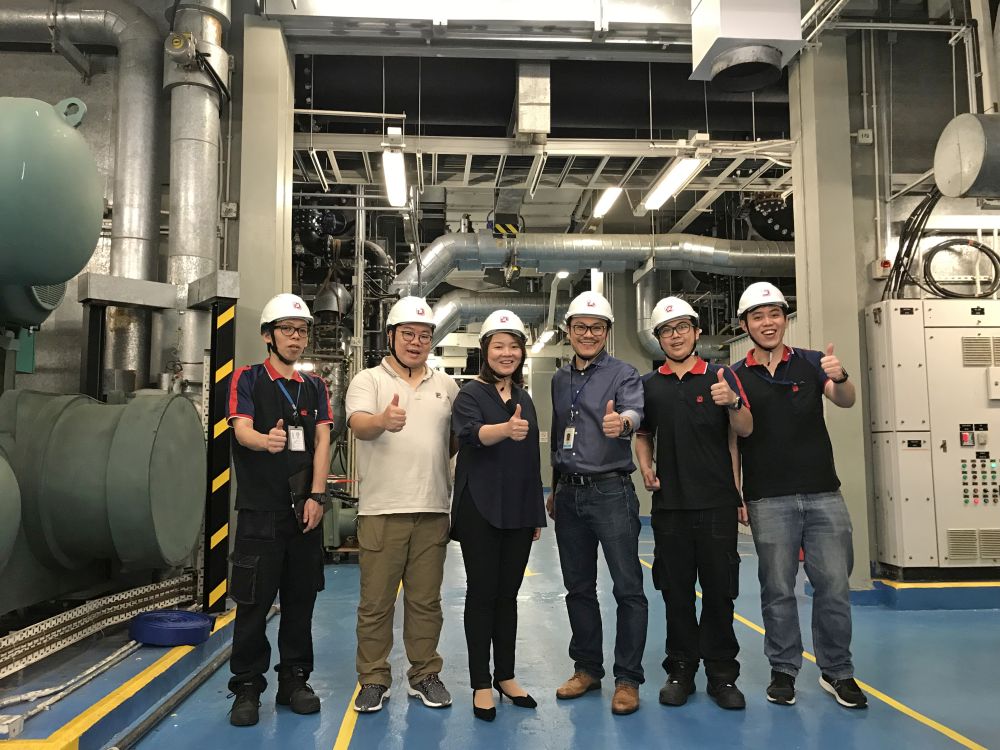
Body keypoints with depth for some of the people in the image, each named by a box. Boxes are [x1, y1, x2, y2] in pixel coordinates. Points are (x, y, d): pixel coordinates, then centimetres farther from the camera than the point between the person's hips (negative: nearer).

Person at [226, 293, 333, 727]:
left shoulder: (315, 387, 12)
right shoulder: (247, 379, 1)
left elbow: (322, 441, 4)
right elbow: (241, 430, -14)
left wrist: (317, 496, -7)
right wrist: (265, 440, -38)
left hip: (305, 510, 4)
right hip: (260, 511, -3)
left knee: (301, 599, 9)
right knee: (254, 602, 1)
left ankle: (294, 680, 22)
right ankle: (247, 687, 14)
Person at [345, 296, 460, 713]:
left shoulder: (445, 386, 13)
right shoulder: (368, 380, 1)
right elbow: (358, 424, -18)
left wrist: (438, 465, 6)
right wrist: (383, 421, -38)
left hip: (433, 510, 3)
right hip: (381, 510, -3)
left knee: (426, 600, 11)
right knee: (376, 601, 4)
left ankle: (424, 675, 24)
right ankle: (373, 679, 18)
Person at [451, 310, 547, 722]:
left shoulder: (524, 398, 11)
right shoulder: (471, 394, -6)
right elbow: (471, 433, -28)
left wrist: (537, 513, 16)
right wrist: (505, 429, -48)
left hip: (519, 512, 5)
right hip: (480, 510, -5)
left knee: (508, 594, 12)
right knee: (482, 594, 2)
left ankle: (506, 676, 25)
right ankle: (481, 684, 13)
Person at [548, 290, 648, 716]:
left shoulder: (623, 374, -4)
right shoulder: (560, 380, 13)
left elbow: (636, 409, -25)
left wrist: (622, 421, -48)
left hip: (611, 492, -5)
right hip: (569, 495, 6)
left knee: (628, 588, -3)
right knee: (578, 587, 13)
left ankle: (627, 678, 8)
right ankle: (587, 668, 26)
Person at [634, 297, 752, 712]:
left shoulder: (721, 377, 2)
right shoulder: (649, 385, 9)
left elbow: (744, 430, -6)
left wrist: (733, 403, -26)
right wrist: (645, 466, 0)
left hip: (717, 501, -2)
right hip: (669, 502, 2)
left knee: (720, 589, 4)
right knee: (676, 589, 8)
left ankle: (722, 672, 17)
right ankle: (681, 668, 20)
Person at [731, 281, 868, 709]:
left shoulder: (811, 363, 5)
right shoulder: (736, 377, 3)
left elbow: (845, 401, -10)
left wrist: (840, 378, -32)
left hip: (823, 494, 1)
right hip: (769, 501, -1)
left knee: (834, 586, 5)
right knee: (777, 589, 7)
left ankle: (837, 672, 21)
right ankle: (783, 671, 21)